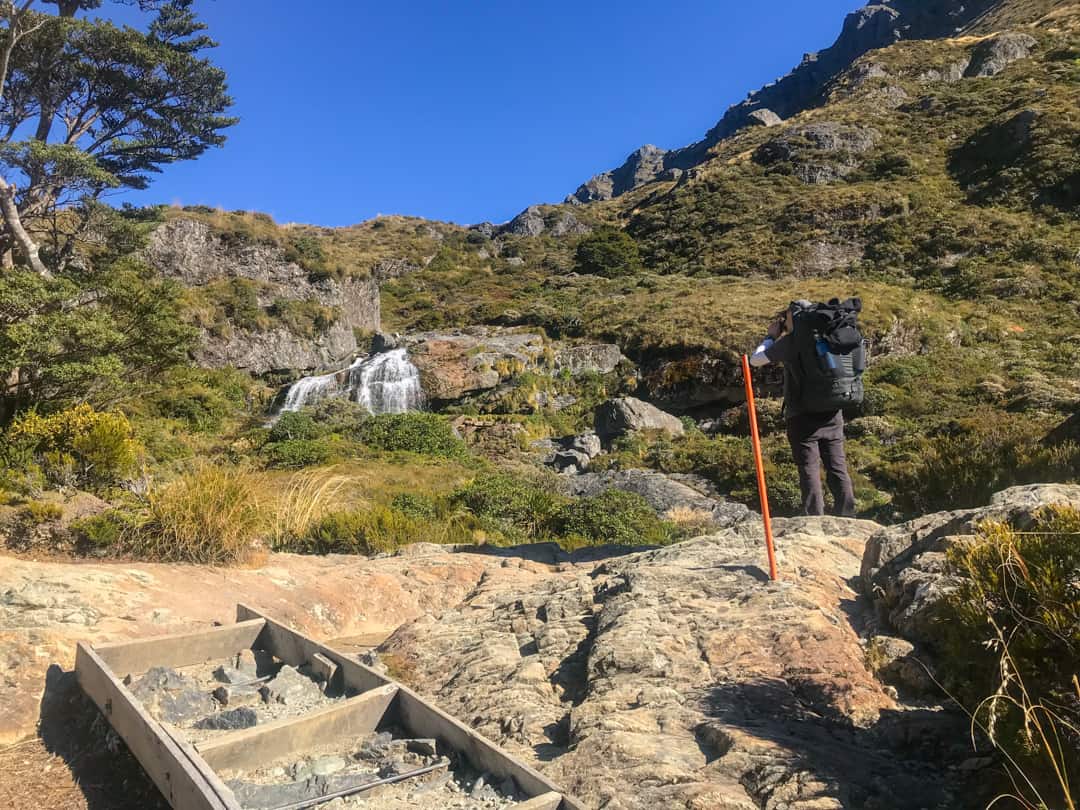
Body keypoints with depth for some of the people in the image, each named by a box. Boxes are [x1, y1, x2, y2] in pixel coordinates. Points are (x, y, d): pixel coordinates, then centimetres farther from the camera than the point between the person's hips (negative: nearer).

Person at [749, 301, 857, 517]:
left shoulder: (790, 341, -6)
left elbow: (756, 360, 2)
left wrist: (772, 336, 15)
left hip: (802, 416, -4)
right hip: (832, 413, 5)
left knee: (809, 471, -1)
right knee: (837, 468, 8)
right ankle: (846, 518, 11)